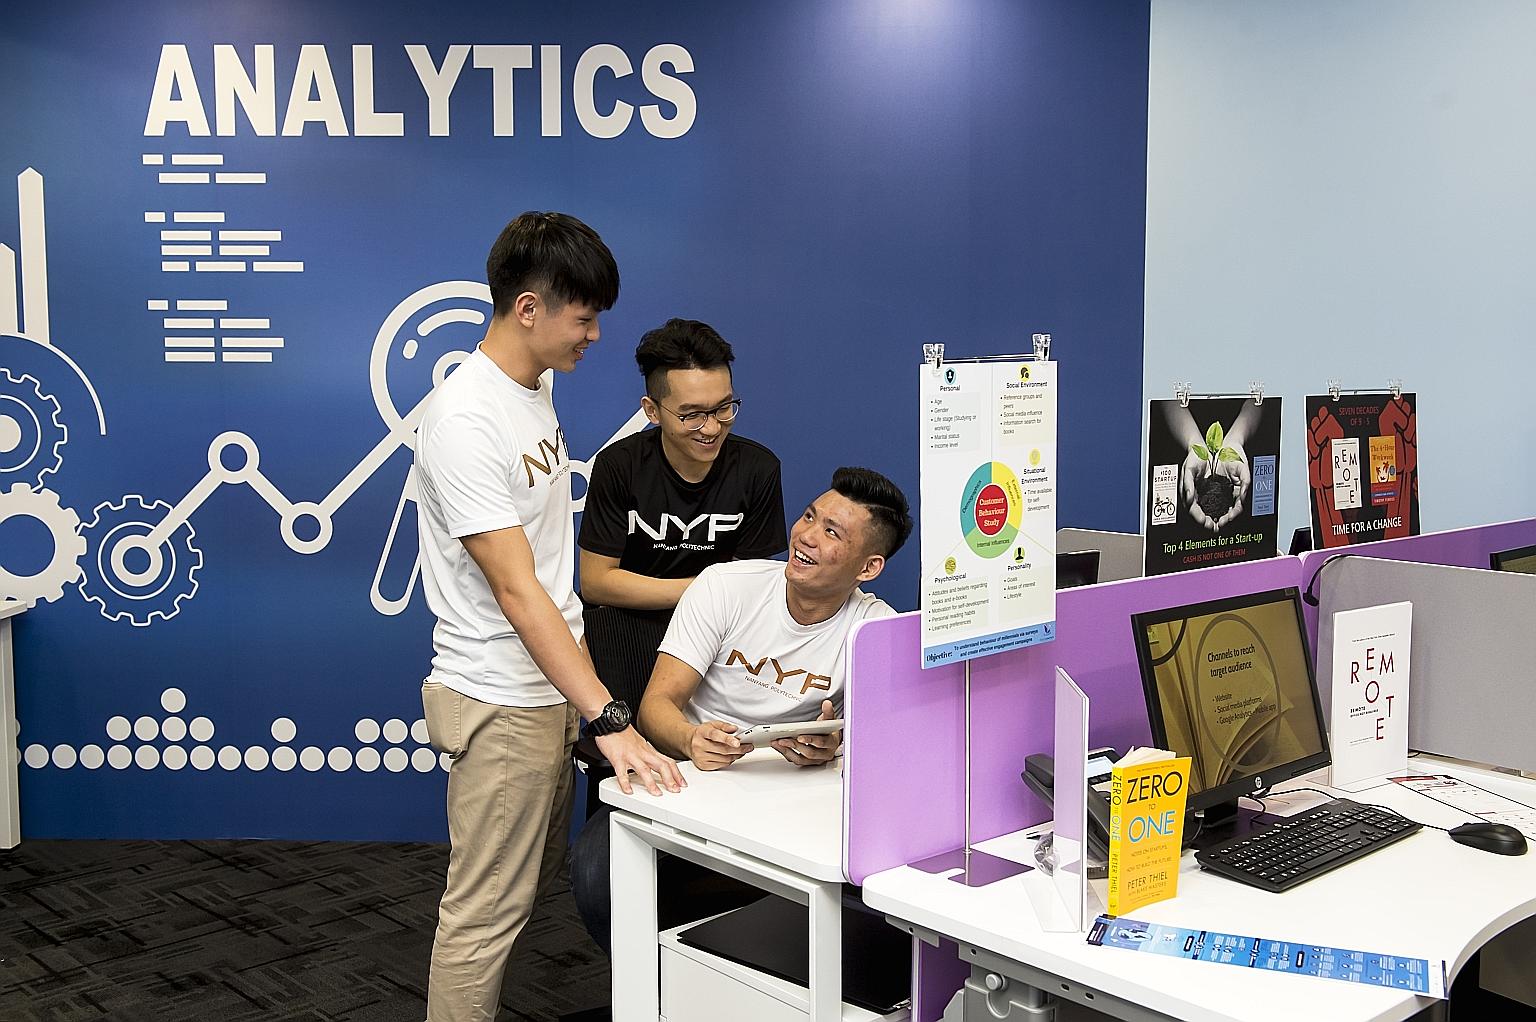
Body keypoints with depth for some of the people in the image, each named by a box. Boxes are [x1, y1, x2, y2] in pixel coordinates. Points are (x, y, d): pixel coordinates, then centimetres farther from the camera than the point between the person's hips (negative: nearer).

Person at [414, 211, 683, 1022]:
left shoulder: (534, 387, 8)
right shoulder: (464, 421, -22)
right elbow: (516, 590, -26)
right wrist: (607, 719, -29)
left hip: (552, 682, 10)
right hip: (501, 701, -10)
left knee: (535, 880, 20)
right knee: (488, 910, 1)